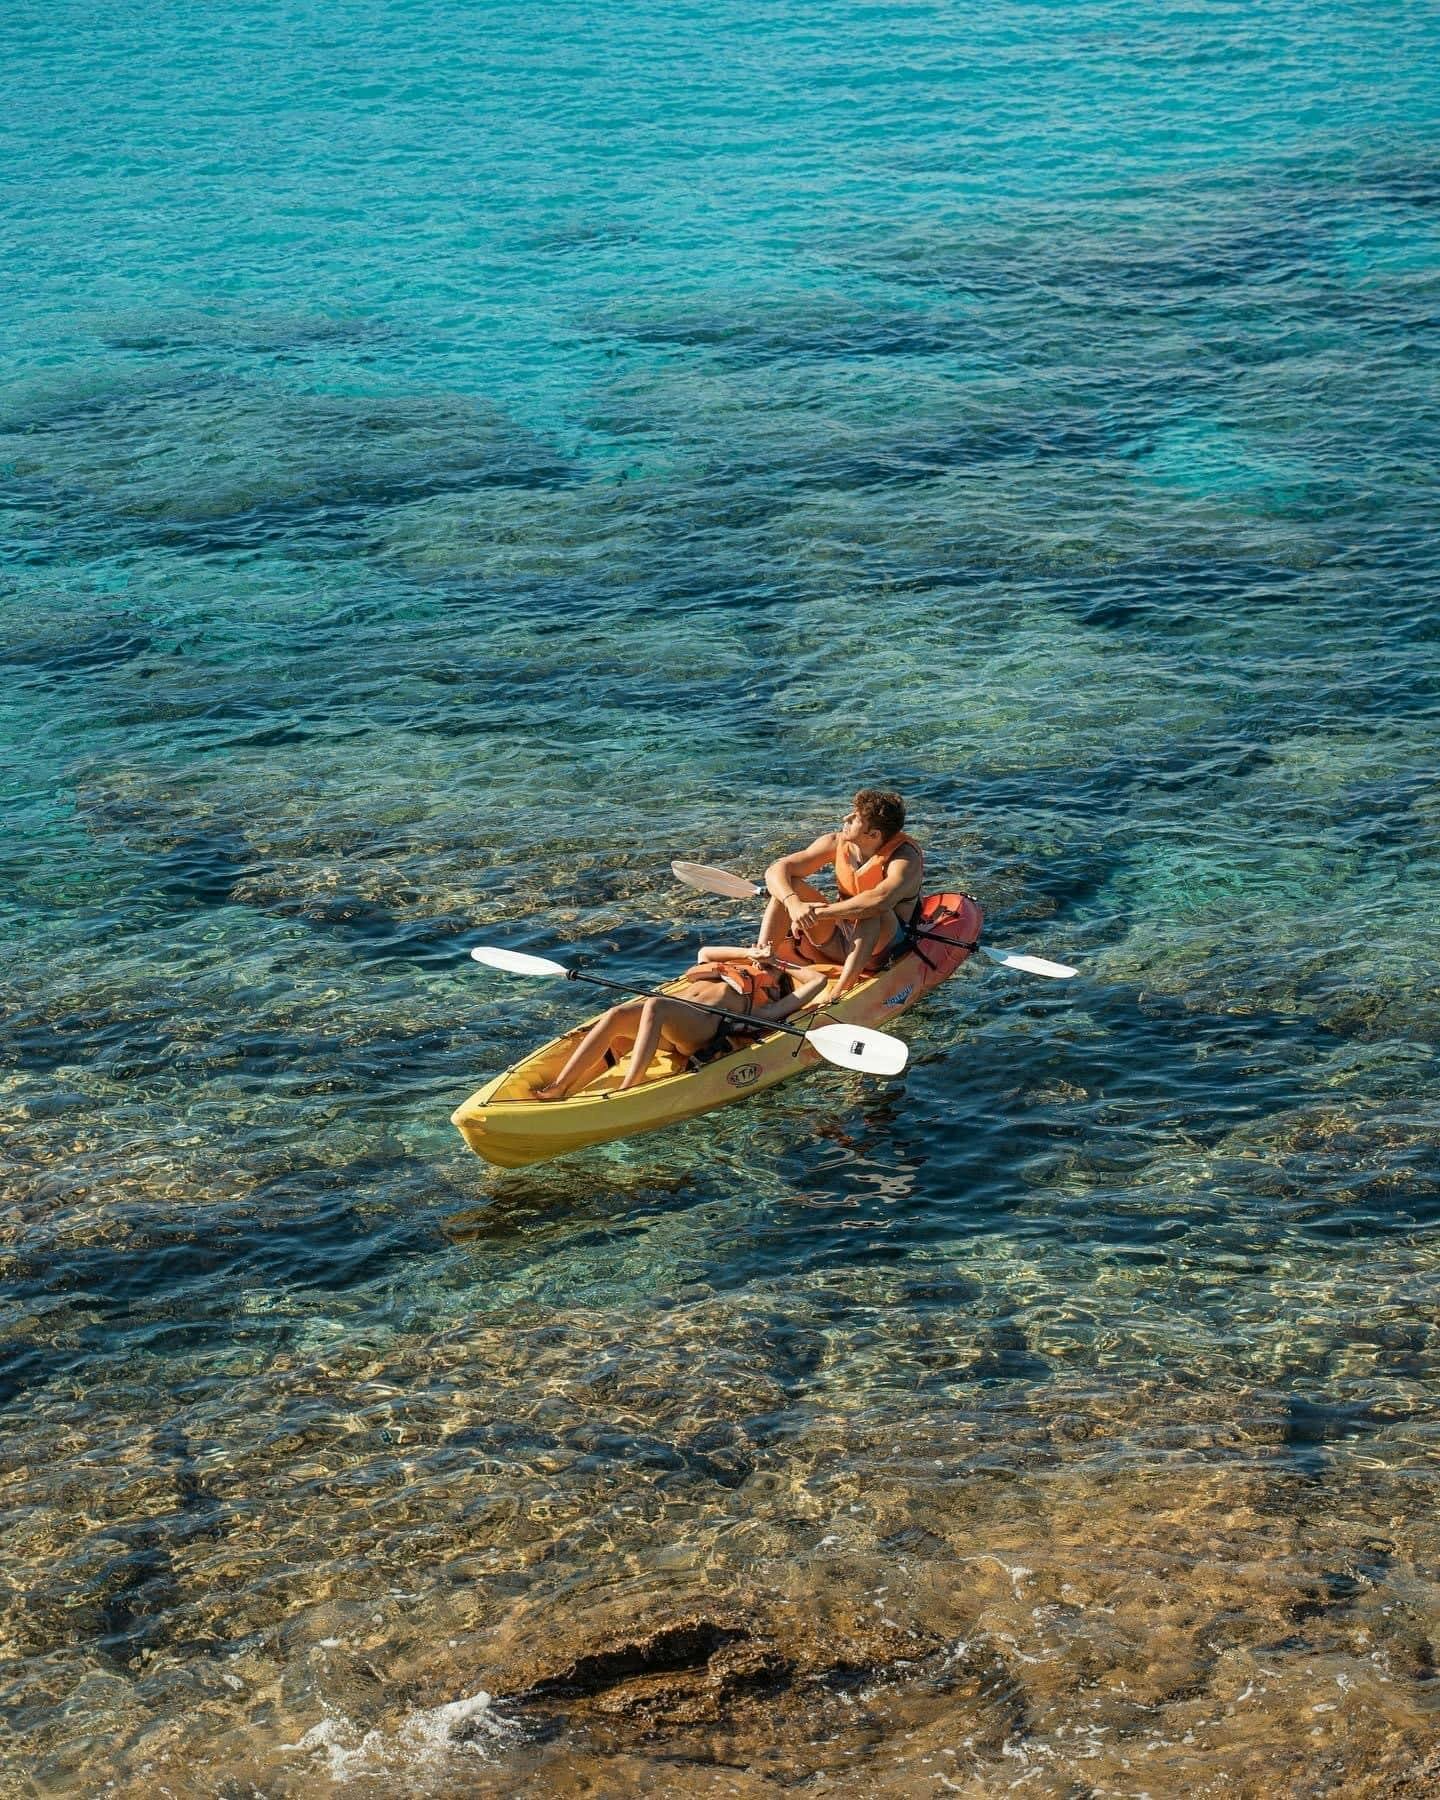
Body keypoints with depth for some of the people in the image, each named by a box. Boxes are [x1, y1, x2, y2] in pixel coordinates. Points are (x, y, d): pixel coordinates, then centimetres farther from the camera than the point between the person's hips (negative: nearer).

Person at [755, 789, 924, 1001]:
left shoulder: (906, 858, -23)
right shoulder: (837, 843, -6)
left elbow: (881, 899, -45)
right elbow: (776, 870, -11)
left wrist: (821, 913, -41)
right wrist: (794, 904, -32)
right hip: (838, 942, 5)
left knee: (873, 910, -37)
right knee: (788, 886, -12)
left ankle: (840, 991, -45)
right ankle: (761, 959, -28)